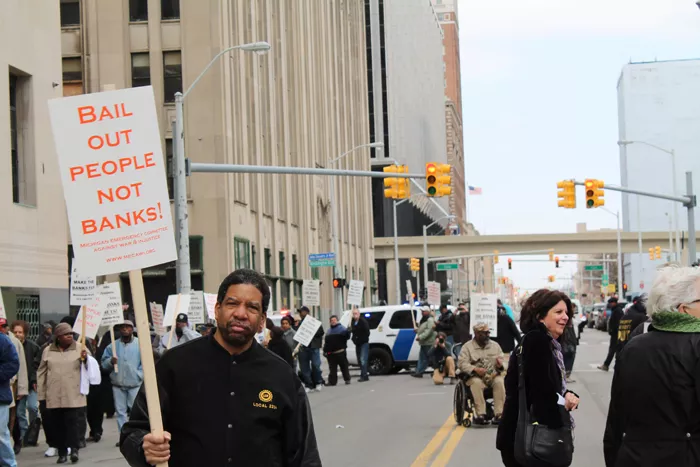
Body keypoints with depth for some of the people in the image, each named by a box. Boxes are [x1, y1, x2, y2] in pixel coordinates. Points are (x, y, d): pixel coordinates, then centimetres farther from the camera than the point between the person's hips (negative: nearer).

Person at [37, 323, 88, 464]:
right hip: (54, 396, 2)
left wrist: (85, 359, -19)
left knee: (73, 421, -9)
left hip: (73, 396, -2)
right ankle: (62, 452, 10)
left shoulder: (79, 348, 5)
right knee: (57, 424, 3)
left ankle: (74, 449, -7)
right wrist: (41, 395, 9)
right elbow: (41, 373, 13)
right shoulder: (48, 351, 10)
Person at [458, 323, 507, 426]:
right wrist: (475, 369, -24)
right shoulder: (467, 347, 6)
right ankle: (480, 414, -38)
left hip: (493, 376, 2)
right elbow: (462, 363, -6)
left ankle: (499, 414, -33)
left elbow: (504, 363, 13)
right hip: (475, 376, -2)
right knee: (476, 383, -36)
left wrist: (501, 365, -13)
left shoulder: (495, 345, 16)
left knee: (499, 382, -31)